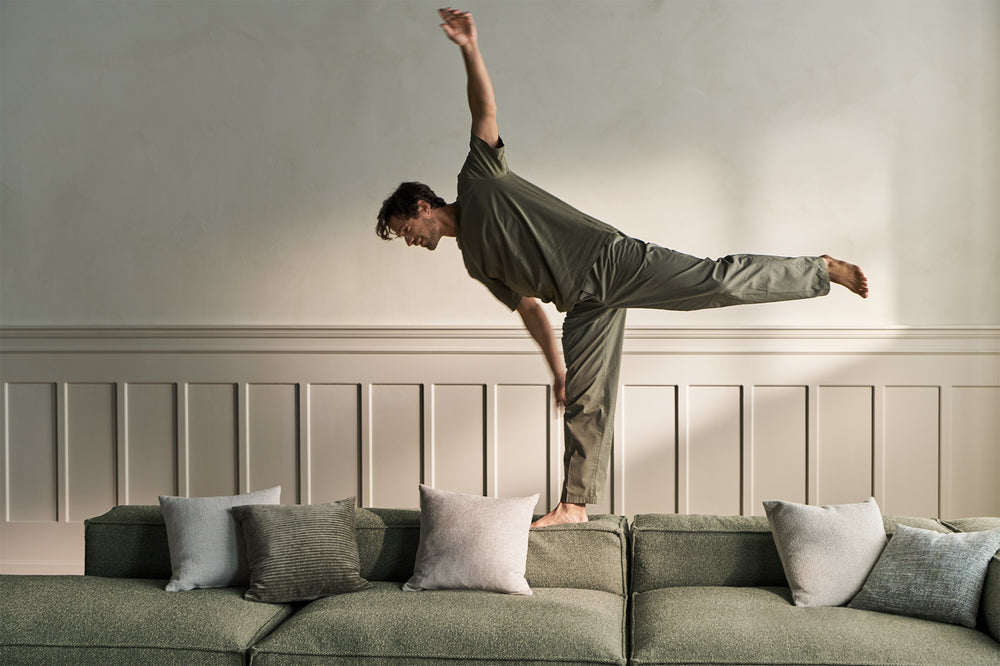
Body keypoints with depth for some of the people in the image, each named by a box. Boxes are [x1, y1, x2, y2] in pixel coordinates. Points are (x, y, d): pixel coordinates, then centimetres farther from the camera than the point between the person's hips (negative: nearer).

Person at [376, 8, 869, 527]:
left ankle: (823, 269, 0)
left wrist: (469, 50, -16)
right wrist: (557, 369, 17)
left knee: (716, 281, -16)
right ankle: (574, 504, 16)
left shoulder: (477, 180, 7)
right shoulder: (476, 260, 21)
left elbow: (486, 110, -3)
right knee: (582, 401, 7)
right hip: (586, 305, 7)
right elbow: (529, 308, 22)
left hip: (608, 259, -6)